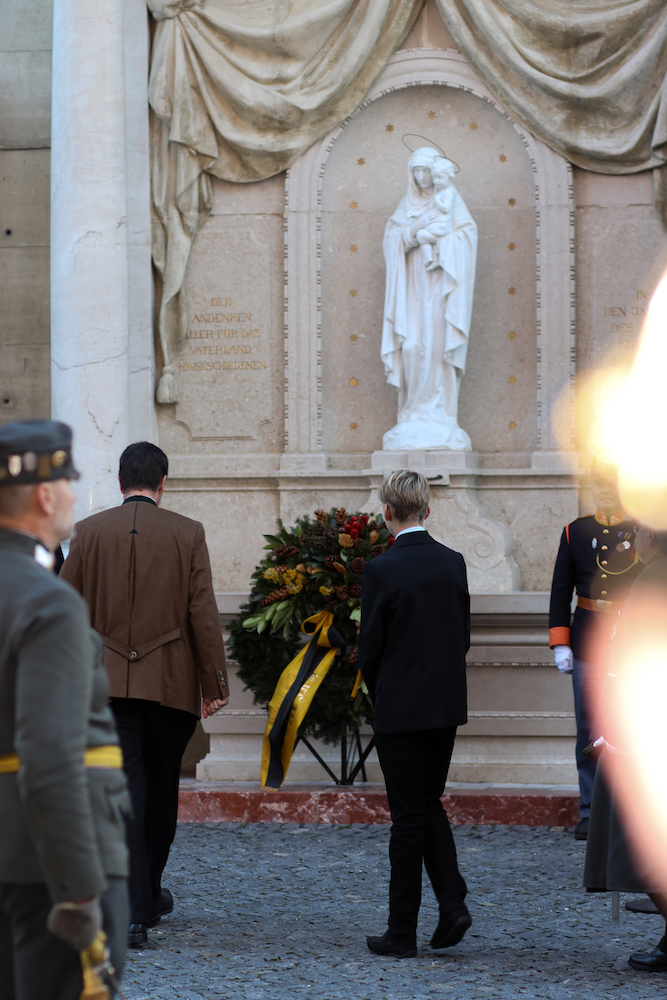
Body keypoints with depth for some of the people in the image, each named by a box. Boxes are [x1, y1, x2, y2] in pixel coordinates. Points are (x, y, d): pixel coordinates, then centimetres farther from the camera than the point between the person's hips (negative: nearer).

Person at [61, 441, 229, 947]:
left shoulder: (89, 531, 1)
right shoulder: (188, 534, -3)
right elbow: (204, 615, -5)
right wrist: (215, 685, 1)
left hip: (108, 683, 0)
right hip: (171, 684, 0)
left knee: (123, 793, -2)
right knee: (161, 790, 17)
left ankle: (133, 910, -12)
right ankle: (148, 893, 31)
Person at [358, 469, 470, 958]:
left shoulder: (381, 570, -14)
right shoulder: (453, 563, 1)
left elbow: (370, 647, -9)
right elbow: (463, 636, 8)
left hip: (401, 710, -5)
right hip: (448, 706, 5)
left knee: (408, 817, 1)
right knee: (430, 804, 19)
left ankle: (403, 932, 8)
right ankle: (453, 903, 4)